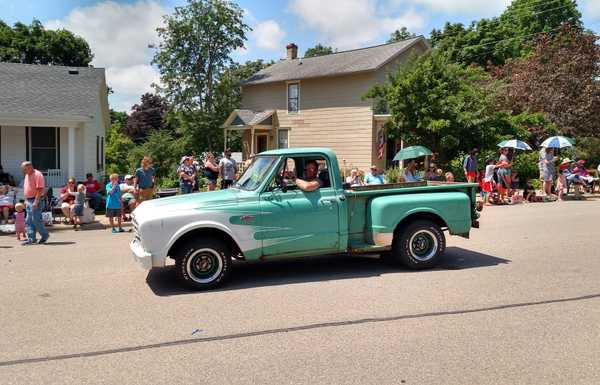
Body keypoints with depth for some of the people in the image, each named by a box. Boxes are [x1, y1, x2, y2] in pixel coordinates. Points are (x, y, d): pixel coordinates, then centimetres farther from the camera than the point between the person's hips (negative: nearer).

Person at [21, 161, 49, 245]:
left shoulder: (37, 175, -13)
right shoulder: (27, 175, 16)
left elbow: (40, 189, -19)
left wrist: (36, 201, -23)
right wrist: (26, 200, 18)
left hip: (36, 200, -9)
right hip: (29, 201, 9)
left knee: (36, 220, -8)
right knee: (28, 221, 7)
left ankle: (45, 235, 8)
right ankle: (31, 239, 9)